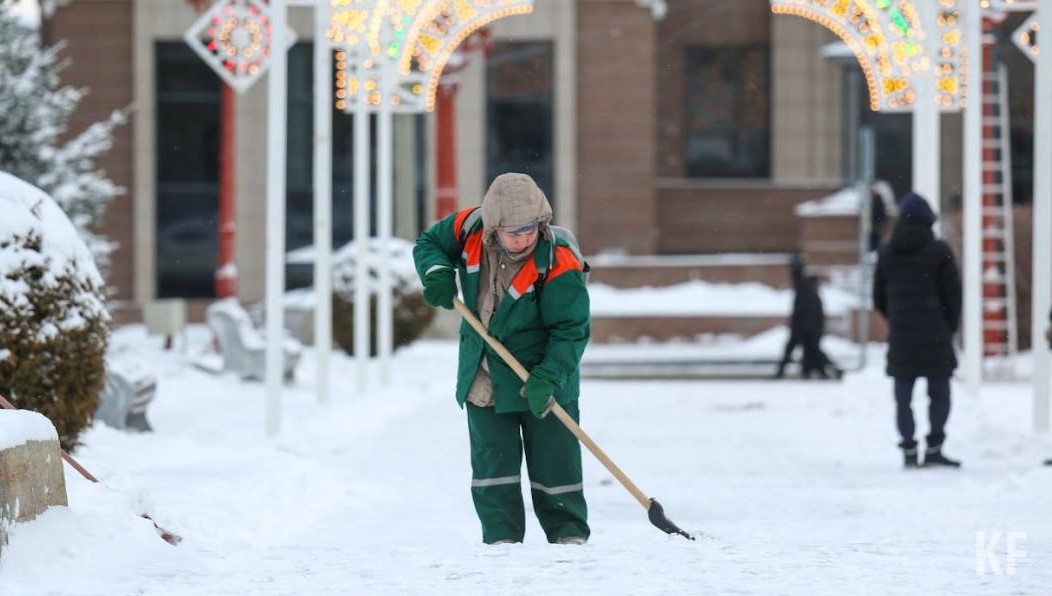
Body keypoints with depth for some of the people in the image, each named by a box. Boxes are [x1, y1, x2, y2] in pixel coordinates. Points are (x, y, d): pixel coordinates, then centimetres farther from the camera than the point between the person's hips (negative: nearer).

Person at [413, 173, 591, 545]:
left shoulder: (559, 265, -25)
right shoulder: (469, 229, -13)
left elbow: (572, 330, -21)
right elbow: (429, 243, 8)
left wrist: (549, 378, -32)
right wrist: (437, 272, -14)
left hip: (541, 378, -4)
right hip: (482, 377, 4)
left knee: (554, 458, 2)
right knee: (492, 459, 8)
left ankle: (568, 531, 15)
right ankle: (501, 535, 15)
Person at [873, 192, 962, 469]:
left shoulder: (887, 254, 4)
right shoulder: (939, 251, -7)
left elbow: (878, 298, 10)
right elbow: (953, 293, -4)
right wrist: (949, 327, 10)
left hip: (900, 339, 3)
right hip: (934, 338, -3)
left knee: (903, 397, 7)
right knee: (939, 394, 5)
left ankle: (909, 451, 6)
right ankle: (934, 449, 0)